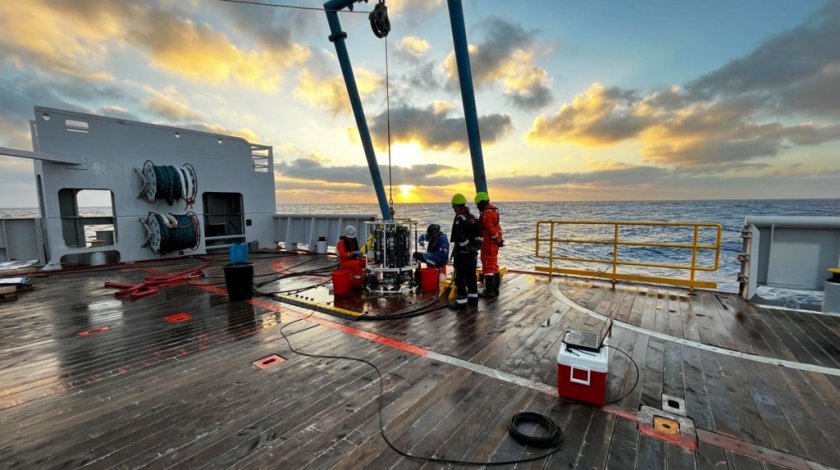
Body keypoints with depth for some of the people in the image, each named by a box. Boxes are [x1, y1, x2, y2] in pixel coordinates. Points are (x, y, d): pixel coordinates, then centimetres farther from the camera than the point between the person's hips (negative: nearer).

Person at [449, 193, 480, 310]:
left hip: (462, 253, -8)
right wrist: (474, 247, 12)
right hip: (472, 252, 9)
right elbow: (478, 234, 13)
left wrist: (467, 247, -15)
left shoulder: (459, 219, -17)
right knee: (471, 275, 17)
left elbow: (459, 237, -25)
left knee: (460, 277, -2)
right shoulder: (473, 217, 11)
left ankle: (462, 301, 0)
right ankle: (473, 298, 25)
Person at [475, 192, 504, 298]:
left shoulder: (486, 213, -18)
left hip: (489, 243, -10)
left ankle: (489, 291, 0)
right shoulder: (493, 210, 15)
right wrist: (499, 239, 15)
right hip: (494, 243, 10)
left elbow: (491, 230, -21)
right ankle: (495, 289, 23)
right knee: (493, 265, 15)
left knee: (488, 266, -5)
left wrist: (498, 240, -12)